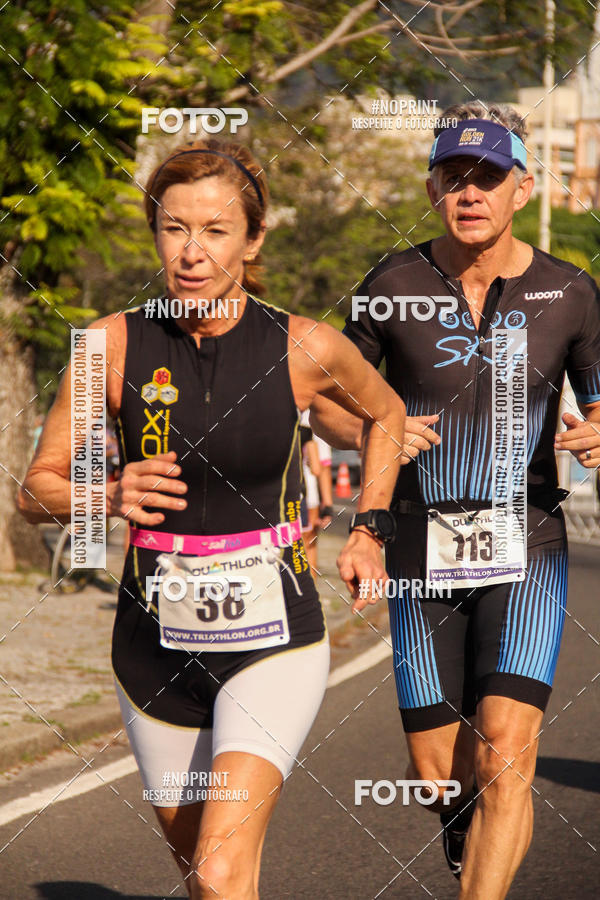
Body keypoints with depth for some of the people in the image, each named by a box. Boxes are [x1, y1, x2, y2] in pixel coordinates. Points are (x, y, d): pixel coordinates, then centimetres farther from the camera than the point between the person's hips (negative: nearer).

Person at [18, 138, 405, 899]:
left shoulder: (305, 349, -8)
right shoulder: (114, 345, -7)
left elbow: (385, 412, 15)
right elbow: (37, 490, 1)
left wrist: (366, 529, 11)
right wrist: (112, 495, -18)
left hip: (272, 641, -2)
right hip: (157, 643, 3)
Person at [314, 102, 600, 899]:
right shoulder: (394, 287, -3)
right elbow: (323, 403, 6)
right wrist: (369, 432, -16)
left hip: (525, 547, -1)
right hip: (423, 554, 1)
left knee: (505, 754, -18)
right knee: (438, 777, 6)